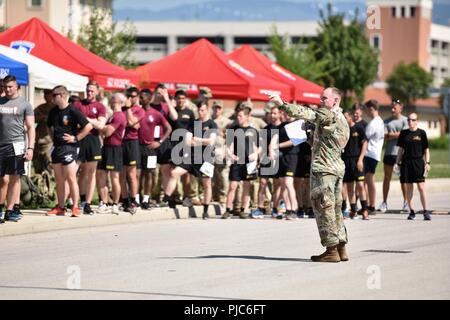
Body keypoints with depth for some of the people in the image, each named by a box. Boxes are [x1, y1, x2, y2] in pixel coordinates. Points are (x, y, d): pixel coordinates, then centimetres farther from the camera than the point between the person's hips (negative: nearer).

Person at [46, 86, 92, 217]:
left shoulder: (73, 111, -11)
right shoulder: (53, 111, 10)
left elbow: (88, 126, -15)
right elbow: (49, 126, 29)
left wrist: (75, 138, -12)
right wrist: (53, 138, 15)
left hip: (69, 148, -7)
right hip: (57, 147, 7)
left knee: (71, 178, -8)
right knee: (59, 180, 10)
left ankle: (75, 207, -4)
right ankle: (60, 207, 16)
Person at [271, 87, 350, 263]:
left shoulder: (328, 115, -13)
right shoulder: (341, 119, 17)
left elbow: (305, 113, -23)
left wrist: (282, 104, -26)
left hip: (323, 169, -10)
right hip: (337, 168, 10)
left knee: (323, 208, -6)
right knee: (335, 209, 14)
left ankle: (331, 250, -7)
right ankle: (341, 248, 15)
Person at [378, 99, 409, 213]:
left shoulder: (405, 120, 1)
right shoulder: (387, 121, 10)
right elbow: (385, 137, 1)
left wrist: (391, 134, -4)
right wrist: (397, 135, -9)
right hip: (389, 152, 3)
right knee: (387, 177, 5)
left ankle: (406, 202, 8)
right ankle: (384, 202, 9)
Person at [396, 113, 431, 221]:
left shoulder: (421, 133, 1)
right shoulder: (404, 133, 7)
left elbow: (426, 149, 5)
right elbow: (400, 149, 12)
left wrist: (427, 163, -3)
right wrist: (398, 162, 8)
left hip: (418, 162, -2)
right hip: (406, 162, 2)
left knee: (421, 187, -7)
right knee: (409, 187, 5)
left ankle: (426, 212, -3)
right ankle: (411, 211, 12)